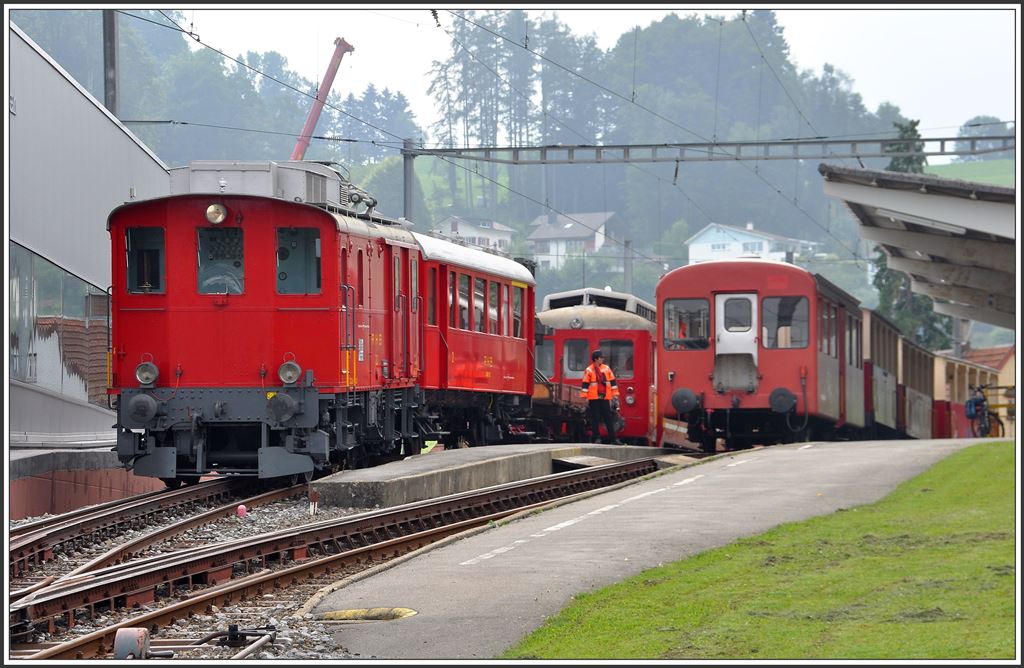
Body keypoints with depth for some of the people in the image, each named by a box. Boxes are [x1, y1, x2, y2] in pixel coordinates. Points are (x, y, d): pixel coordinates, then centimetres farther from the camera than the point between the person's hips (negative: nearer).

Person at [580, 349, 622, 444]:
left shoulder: (606, 368, 11)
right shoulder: (589, 371, -1)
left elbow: (612, 382, 14)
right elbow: (585, 385, -3)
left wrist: (615, 395, 10)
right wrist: (585, 398, -8)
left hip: (605, 398, 4)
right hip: (594, 398, -4)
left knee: (609, 418, 2)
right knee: (595, 419, 0)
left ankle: (613, 439, 3)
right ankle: (596, 438, 6)